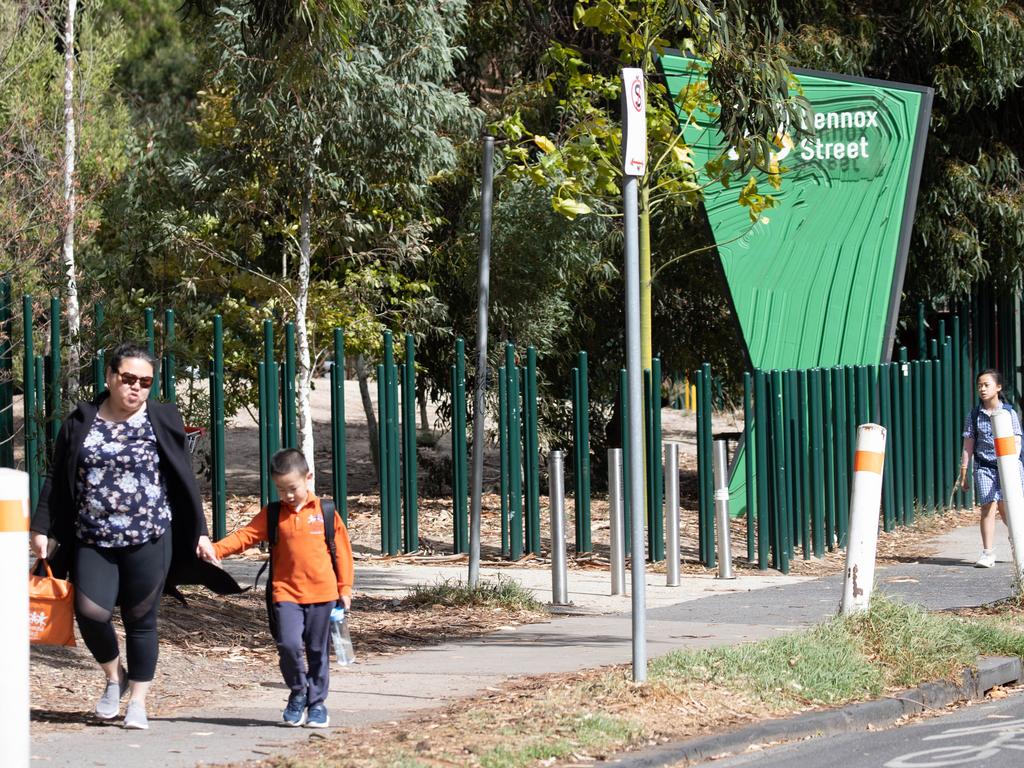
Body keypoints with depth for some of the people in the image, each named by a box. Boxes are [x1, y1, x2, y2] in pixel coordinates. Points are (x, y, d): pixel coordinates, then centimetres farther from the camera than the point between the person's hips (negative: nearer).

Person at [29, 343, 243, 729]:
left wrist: (199, 531, 3)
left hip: (149, 540, -1)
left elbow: (185, 479, 5)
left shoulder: (162, 419, 2)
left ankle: (138, 702, 16)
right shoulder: (81, 421, 4)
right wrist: (41, 528, 4)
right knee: (90, 612, -14)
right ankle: (114, 677, 14)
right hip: (92, 541, 1)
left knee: (141, 622, 3)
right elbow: (56, 480, 8)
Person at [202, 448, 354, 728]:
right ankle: (298, 693, 8)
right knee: (289, 645, -14)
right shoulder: (272, 515, 7)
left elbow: (342, 550, 8)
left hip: (322, 593, 0)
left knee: (317, 651, 6)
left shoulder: (326, 512, 4)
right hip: (286, 593, 0)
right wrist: (216, 549, -19)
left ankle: (317, 702, 18)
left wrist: (345, 588, 6)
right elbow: (245, 536, -2)